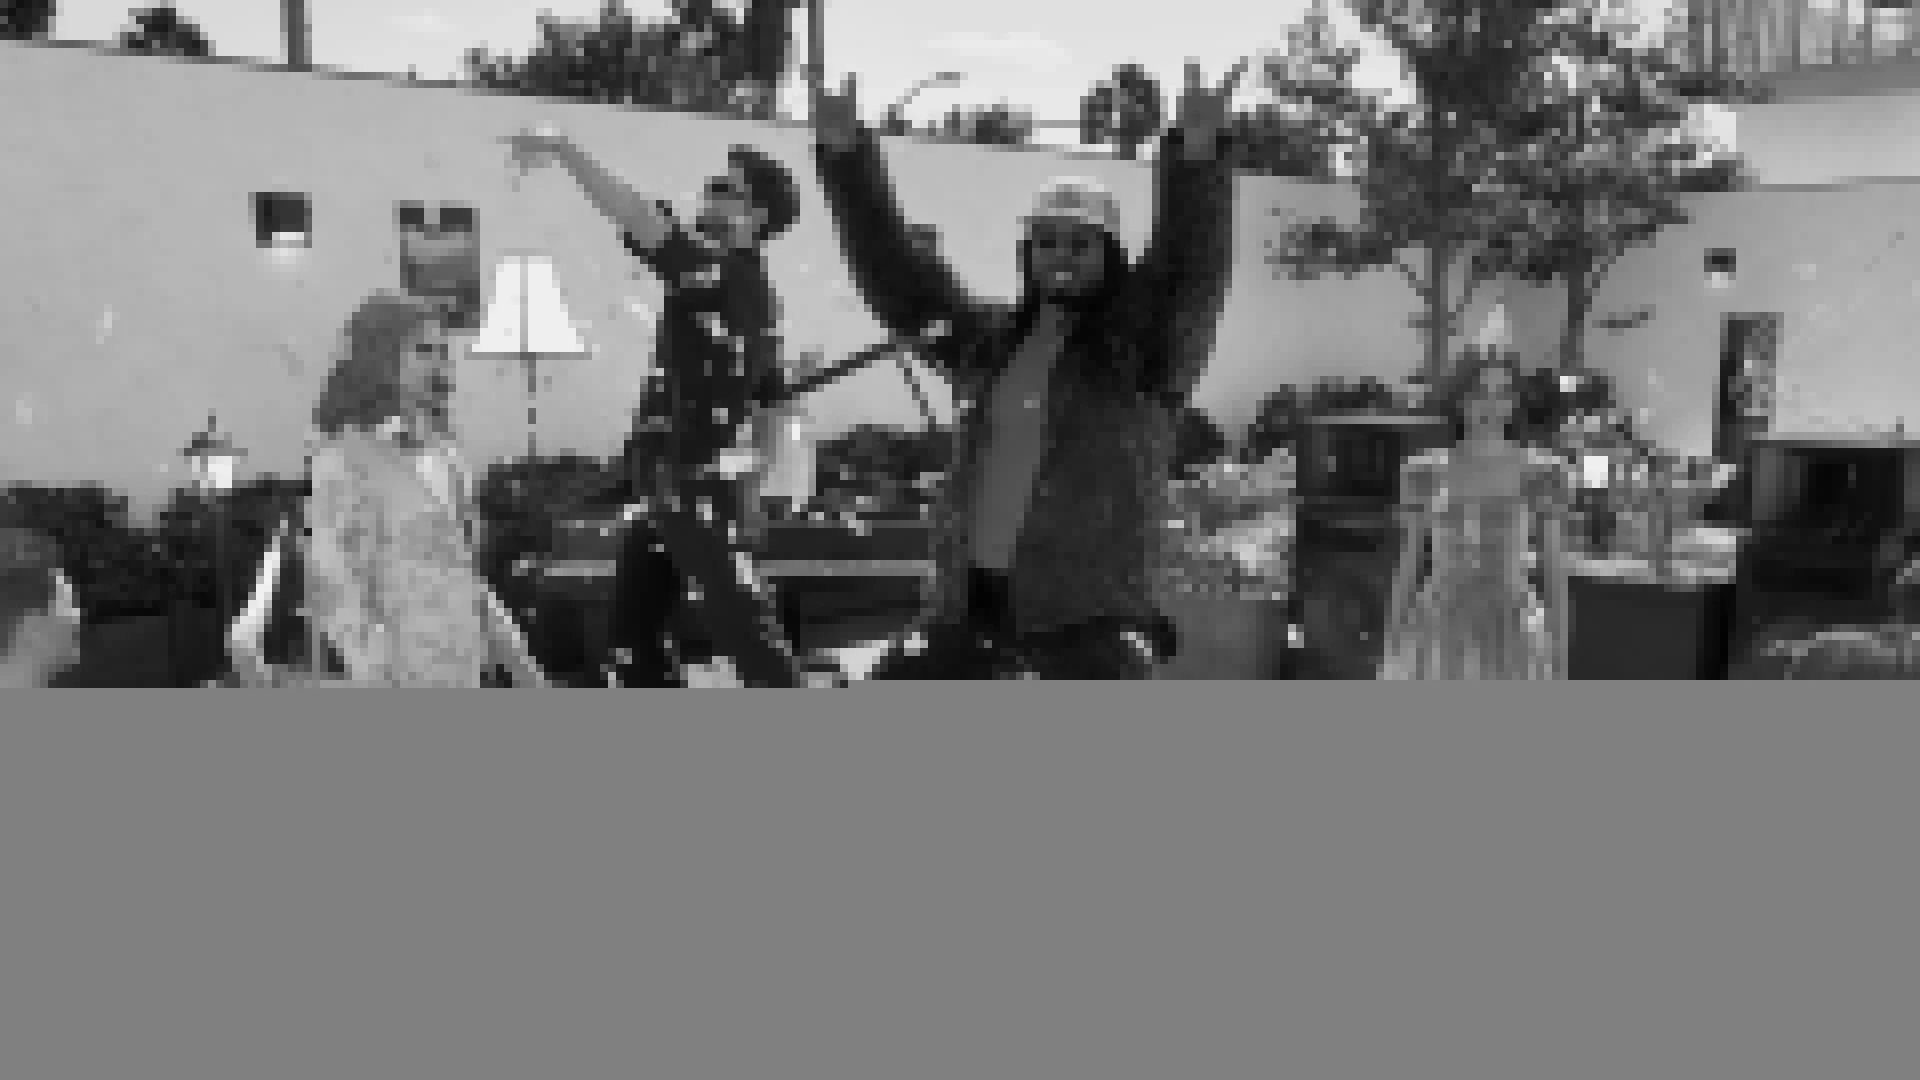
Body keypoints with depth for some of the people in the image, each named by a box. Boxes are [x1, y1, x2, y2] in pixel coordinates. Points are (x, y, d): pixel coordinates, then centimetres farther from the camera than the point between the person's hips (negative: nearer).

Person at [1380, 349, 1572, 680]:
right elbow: (1406, 569, 6)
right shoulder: (1423, 471, 2)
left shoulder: (1543, 472, -1)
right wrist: (1389, 656, 5)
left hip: (1512, 642, -1)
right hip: (1438, 640, 1)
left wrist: (1560, 665, 0)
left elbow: (1556, 573, 1)